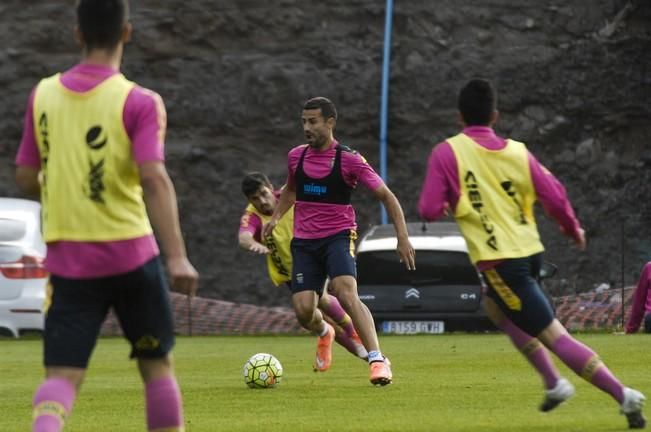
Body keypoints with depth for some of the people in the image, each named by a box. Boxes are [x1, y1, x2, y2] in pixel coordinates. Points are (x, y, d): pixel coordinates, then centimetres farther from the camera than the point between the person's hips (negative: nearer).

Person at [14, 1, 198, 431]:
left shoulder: (43, 95, 5)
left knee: (62, 376, -2)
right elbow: (154, 178, -20)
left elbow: (27, 179, 10)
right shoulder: (139, 102, -8)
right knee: (157, 367, 14)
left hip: (67, 260, 2)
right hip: (131, 256, -2)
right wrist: (177, 257, -24)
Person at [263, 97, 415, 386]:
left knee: (346, 293, -29)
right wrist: (276, 217, 17)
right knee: (303, 310, -7)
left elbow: (386, 196, -4)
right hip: (304, 241, 4)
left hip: (338, 235, -4)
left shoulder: (349, 160, -8)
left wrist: (403, 238, -10)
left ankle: (377, 360, -31)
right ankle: (324, 332, 32)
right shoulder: (295, 157, 6)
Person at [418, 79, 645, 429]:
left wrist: (449, 203, 12)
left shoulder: (446, 153, -8)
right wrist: (574, 230, 19)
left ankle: (622, 394, -17)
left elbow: (429, 211, -12)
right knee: (496, 308, 33)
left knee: (553, 334, -7)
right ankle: (553, 383, 26)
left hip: (498, 261, -6)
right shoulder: (517, 152, 3)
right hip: (530, 252, 6)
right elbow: (555, 197, 0)